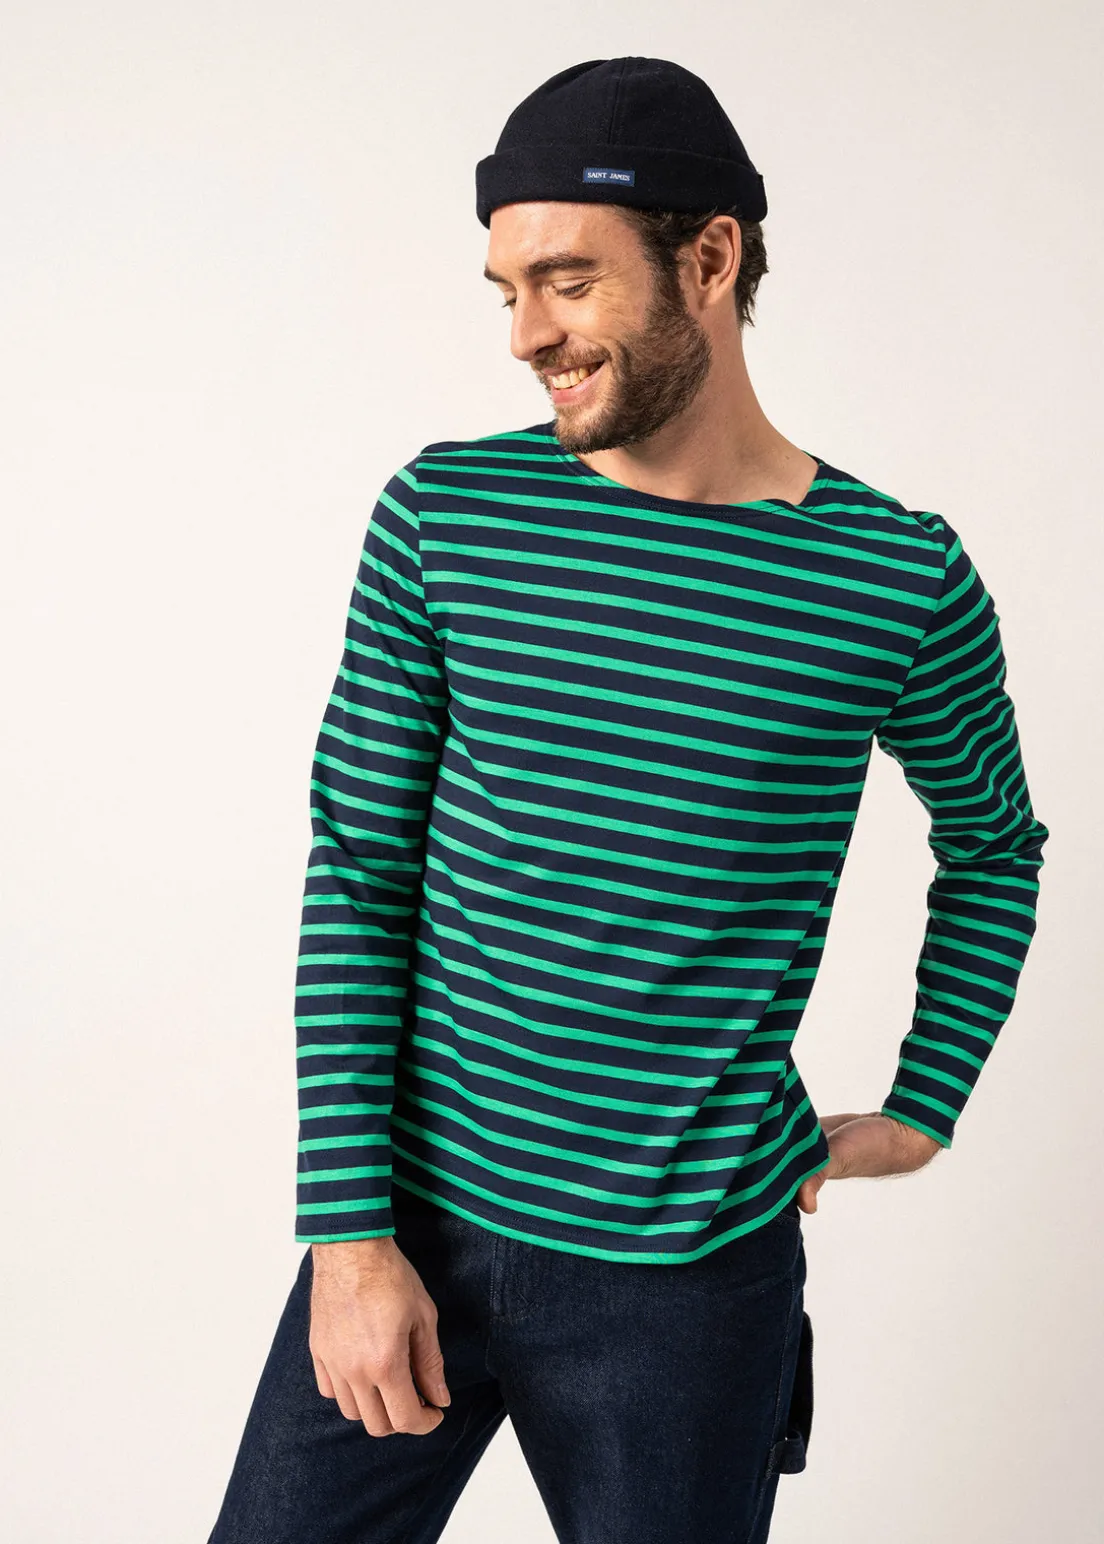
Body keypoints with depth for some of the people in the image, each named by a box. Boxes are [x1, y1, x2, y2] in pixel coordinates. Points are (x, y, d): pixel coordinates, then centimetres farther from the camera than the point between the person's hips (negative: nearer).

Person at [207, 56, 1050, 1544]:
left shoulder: (903, 584, -6)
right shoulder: (444, 515, -4)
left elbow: (994, 845, 13)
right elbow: (357, 876, -2)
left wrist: (922, 1113, 10)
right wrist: (349, 1230, -6)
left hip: (685, 1274, -1)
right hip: (413, 1214, 2)